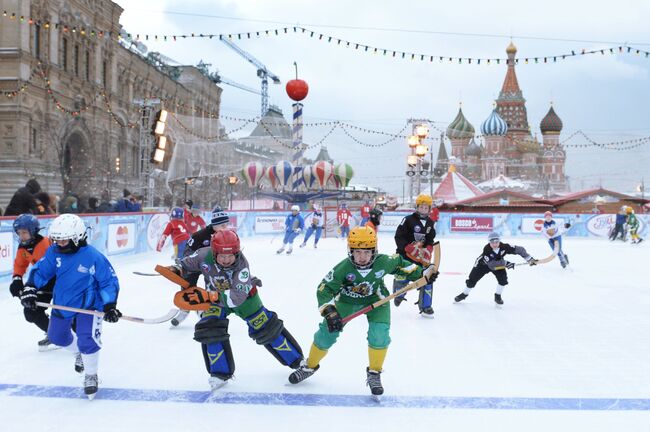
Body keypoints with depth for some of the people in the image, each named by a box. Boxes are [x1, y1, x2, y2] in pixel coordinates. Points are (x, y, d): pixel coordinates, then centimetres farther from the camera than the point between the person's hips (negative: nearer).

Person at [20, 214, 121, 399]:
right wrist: (30, 289, -9)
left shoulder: (93, 257, -24)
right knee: (57, 336, 21)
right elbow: (40, 270, 3)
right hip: (62, 304, 6)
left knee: (87, 341, -18)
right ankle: (79, 353, 51)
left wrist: (110, 305, -23)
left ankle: (91, 376, 7)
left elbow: (109, 281, -18)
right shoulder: (54, 253, -10)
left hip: (88, 305, -6)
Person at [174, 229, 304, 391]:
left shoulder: (242, 265, -37)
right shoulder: (204, 256, -29)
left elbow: (236, 297, -46)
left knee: (265, 328, 0)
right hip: (215, 298, 2)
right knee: (209, 330, -18)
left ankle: (297, 360, 18)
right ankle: (220, 373, 1)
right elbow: (187, 264, -8)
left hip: (243, 297, -2)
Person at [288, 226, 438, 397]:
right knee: (326, 333, -2)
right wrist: (329, 311, -43)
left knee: (379, 335, -19)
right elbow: (324, 289, -30)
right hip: (347, 300, 0)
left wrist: (421, 274, 0)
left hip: (376, 300, 1)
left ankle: (374, 373, 6)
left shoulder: (384, 262, -27)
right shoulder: (343, 268, -32)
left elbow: (400, 264, -5)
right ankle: (310, 366, 24)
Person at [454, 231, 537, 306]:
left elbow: (519, 249, -27)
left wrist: (530, 259, -31)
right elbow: (491, 264, -43)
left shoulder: (504, 247, -31)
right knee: (472, 279, -1)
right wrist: (505, 263, -48)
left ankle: (497, 296, 3)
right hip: (483, 264, -2)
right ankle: (464, 294, 23)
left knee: (503, 278, -18)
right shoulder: (486, 249, -38)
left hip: (498, 264, 2)